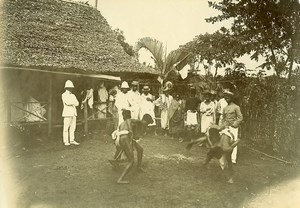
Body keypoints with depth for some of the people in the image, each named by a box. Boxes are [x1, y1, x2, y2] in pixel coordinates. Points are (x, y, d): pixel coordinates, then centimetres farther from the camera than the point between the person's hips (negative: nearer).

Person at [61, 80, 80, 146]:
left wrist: (71, 103, -9)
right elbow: (67, 102, -18)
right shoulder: (64, 95, -3)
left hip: (73, 113, 7)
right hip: (67, 113, -6)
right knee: (66, 128, -3)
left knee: (73, 127, 6)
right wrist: (73, 102, -3)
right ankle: (65, 141, 2)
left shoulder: (73, 95, 18)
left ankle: (72, 140, 10)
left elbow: (77, 103, 7)